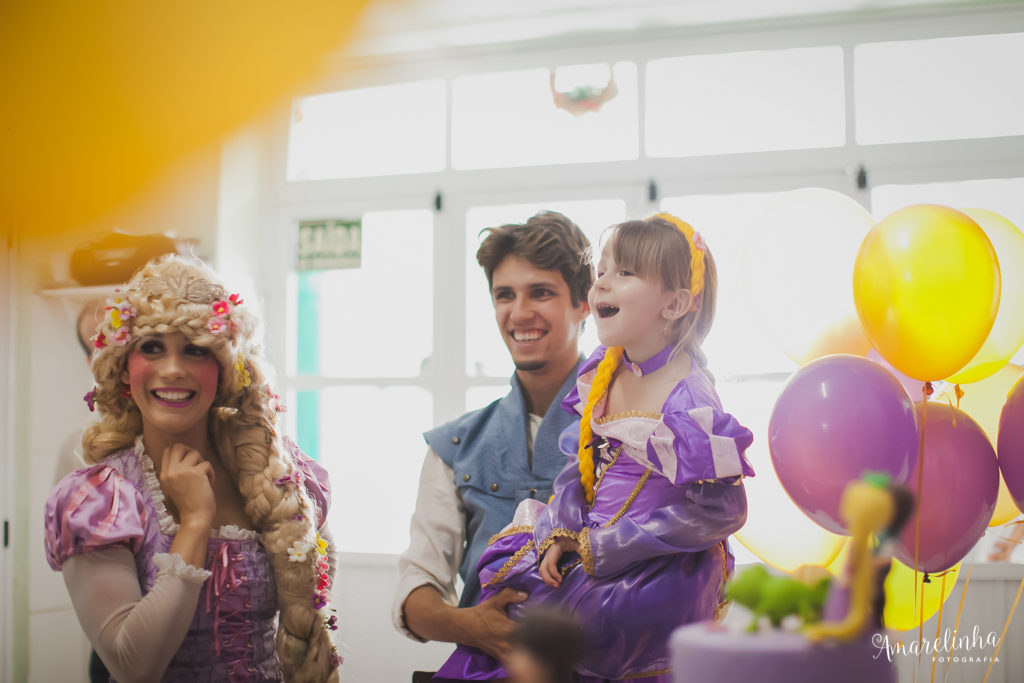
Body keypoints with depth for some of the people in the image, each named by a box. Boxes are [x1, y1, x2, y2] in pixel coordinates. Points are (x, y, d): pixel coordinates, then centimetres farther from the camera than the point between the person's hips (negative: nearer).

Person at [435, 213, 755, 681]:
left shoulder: (688, 400, -21)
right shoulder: (603, 375, 2)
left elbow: (720, 510, -20)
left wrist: (599, 548, -18)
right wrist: (562, 536, -9)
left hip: (661, 570, -7)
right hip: (590, 545, 7)